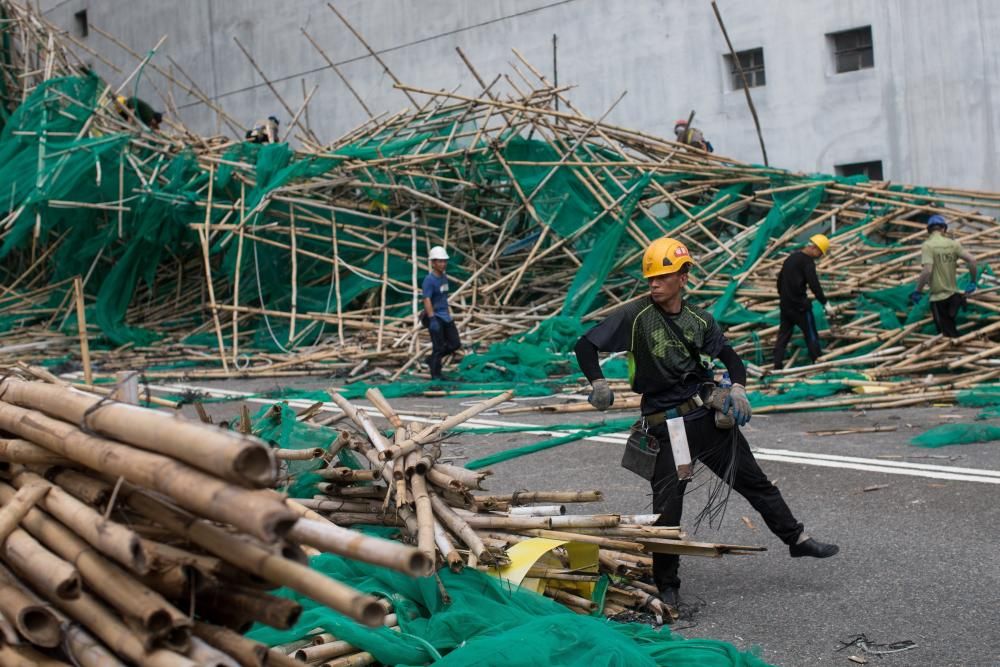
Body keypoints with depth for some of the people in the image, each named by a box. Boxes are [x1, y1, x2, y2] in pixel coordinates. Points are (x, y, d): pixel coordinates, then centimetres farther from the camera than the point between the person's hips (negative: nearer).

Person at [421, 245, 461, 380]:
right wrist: (432, 319, -31)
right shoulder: (429, 280, -16)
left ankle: (432, 359, 26)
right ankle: (435, 375, 9)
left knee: (455, 344, 9)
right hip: (435, 317, -8)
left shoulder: (444, 277, 9)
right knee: (438, 347, -3)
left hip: (445, 316, 8)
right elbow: (427, 300, -24)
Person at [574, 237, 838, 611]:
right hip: (666, 423, -4)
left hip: (707, 414, 4)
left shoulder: (698, 319, 5)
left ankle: (796, 539, 31)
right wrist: (598, 383, -23)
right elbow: (586, 345, -8)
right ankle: (666, 584, 13)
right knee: (667, 505, -2)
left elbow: (728, 355, 12)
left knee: (753, 480, 14)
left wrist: (738, 388, -6)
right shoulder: (635, 315, -9)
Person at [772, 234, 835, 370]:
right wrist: (826, 303, -19)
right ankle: (817, 361, 8)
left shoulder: (791, 257, 14)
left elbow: (780, 278, 23)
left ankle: (777, 365, 9)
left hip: (785, 304, 8)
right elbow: (814, 285, -21)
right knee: (811, 335, 3)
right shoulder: (808, 261, -14)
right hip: (799, 306, -8)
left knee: (783, 334, 10)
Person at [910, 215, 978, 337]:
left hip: (938, 297, -5)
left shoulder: (927, 245, -12)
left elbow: (927, 271, -23)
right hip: (953, 294, 5)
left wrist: (917, 291, -13)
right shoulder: (953, 243, 1)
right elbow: (972, 260, -4)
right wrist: (973, 282, 9)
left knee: (948, 334, 1)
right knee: (951, 328, 24)